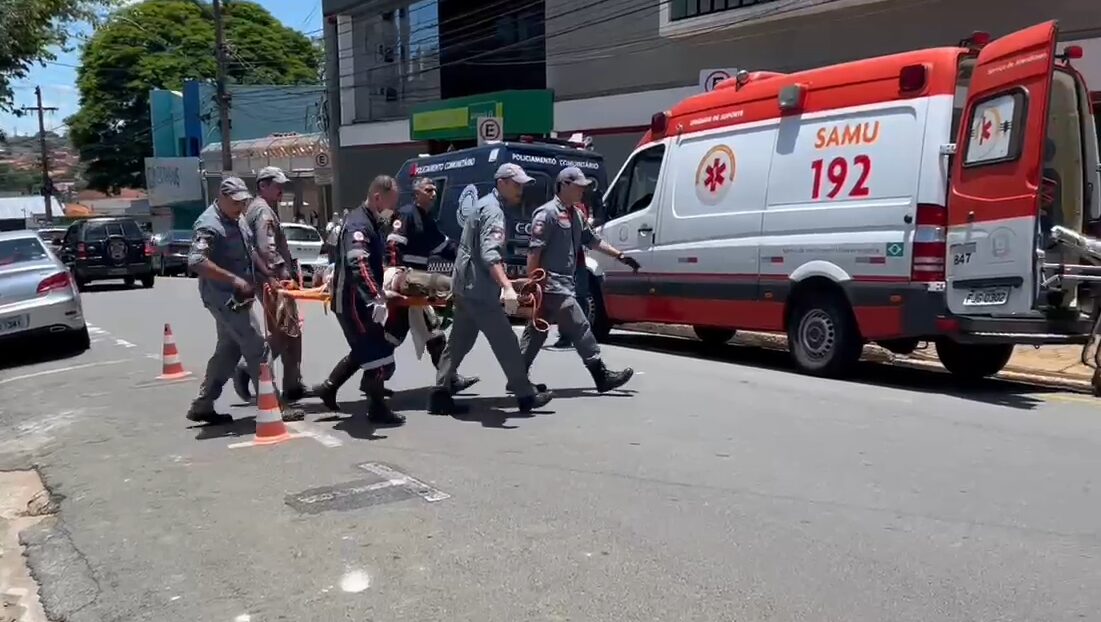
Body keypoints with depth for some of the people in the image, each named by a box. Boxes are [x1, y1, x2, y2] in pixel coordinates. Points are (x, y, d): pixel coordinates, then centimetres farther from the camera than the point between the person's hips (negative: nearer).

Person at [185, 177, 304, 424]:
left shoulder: (236, 221, 13)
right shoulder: (209, 224, -18)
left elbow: (249, 253, 25)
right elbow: (196, 261, -29)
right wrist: (234, 279, -29)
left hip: (235, 298, 10)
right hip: (226, 299, -10)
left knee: (229, 350, 15)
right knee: (257, 350, -6)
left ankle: (202, 405, 23)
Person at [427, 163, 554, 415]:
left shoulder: (485, 204, 19)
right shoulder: (493, 210, -14)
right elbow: (489, 254, -29)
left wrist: (503, 284, 39)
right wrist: (507, 287, -40)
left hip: (466, 285, 10)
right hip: (479, 289, -10)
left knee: (459, 342, 11)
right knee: (505, 342, -3)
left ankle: (440, 396, 13)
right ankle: (526, 396, 4)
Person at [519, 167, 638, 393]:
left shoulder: (575, 215, 17)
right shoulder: (548, 213, -12)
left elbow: (593, 240, 26)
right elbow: (534, 251, -17)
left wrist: (620, 256, 22)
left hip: (564, 283, 10)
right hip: (552, 284, -10)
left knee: (537, 331, 12)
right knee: (580, 328, -6)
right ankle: (602, 376, 0)